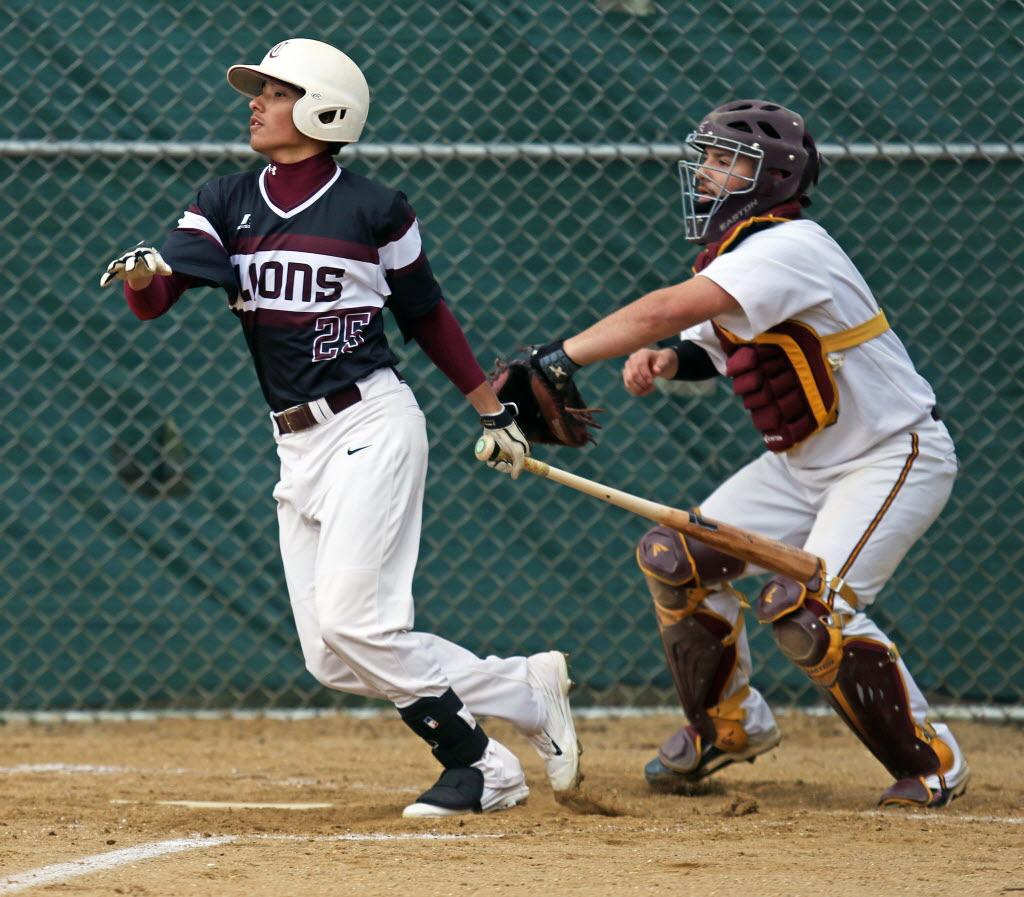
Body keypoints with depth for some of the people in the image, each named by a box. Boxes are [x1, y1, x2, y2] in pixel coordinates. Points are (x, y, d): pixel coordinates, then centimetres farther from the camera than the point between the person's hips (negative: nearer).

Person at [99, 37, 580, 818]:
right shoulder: (226, 205, 7)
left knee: (353, 622, -16)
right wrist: (141, 274, -29)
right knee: (332, 659, 1)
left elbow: (426, 314, 9)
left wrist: (493, 410, 12)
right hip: (298, 447, 6)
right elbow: (153, 299, -6)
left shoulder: (374, 209, -3)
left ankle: (478, 766, 1)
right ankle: (524, 692, 10)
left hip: (371, 426, -6)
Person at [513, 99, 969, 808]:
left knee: (810, 608, -24)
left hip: (897, 457, -10)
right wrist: (666, 360, -12)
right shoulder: (737, 257, 4)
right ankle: (728, 723, 20)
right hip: (803, 461, 10)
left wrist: (560, 358, -40)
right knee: (678, 557, 0)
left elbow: (671, 309, -37)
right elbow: (705, 347, 12)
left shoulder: (789, 247, -26)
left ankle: (932, 759, -7)